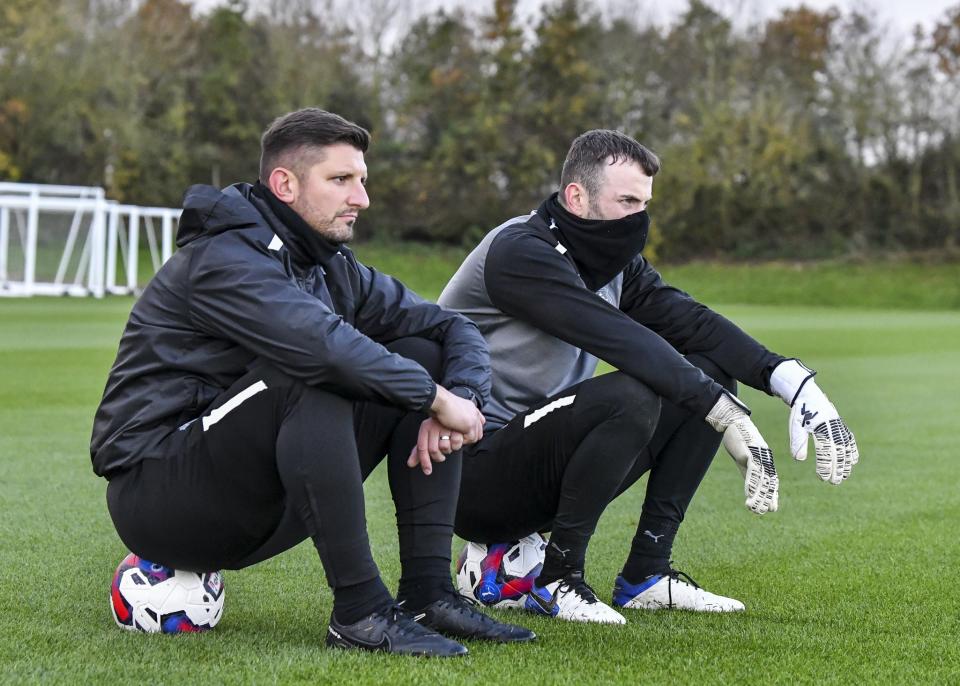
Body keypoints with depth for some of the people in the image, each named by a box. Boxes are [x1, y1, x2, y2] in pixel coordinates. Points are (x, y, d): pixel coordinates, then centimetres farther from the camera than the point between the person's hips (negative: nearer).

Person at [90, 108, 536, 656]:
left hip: (254, 503, 9)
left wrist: (457, 401, -14)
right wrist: (438, 400, -25)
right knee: (312, 377, -33)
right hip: (157, 498, -8)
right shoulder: (223, 259, -17)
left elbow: (453, 328, 8)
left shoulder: (332, 267, 10)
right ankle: (361, 612, -28)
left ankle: (429, 594, -7)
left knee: (423, 356, 1)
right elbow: (322, 344, -34)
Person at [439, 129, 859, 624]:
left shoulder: (614, 260, 9)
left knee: (711, 375, 0)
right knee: (631, 396, -32)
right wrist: (729, 416, -34)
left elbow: (688, 321, -2)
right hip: (473, 478, -9)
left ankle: (646, 575, 0)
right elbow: (622, 341, -29)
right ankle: (557, 579, -17)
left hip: (539, 462, 9)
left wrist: (792, 380, -18)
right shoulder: (521, 253, -19)